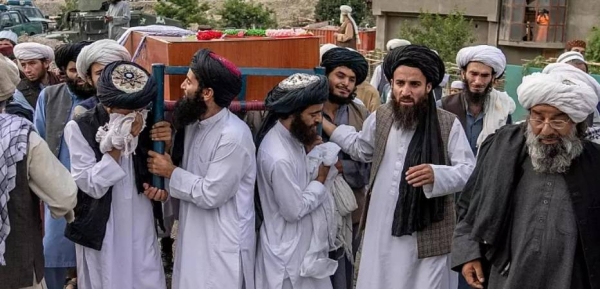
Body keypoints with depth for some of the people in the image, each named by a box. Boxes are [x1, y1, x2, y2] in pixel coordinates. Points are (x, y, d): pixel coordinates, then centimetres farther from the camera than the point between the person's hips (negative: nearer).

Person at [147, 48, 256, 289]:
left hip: (223, 244, -8)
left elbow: (211, 195, -22)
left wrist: (171, 173, -13)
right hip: (194, 235, 8)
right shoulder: (194, 123, 5)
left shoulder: (233, 136, -23)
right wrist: (163, 187, -7)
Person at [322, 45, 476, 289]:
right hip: (382, 231, 4)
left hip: (428, 234, -4)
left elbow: (469, 171, -9)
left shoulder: (449, 124, -10)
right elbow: (361, 149, 24)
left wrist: (435, 174, -28)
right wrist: (325, 125, 21)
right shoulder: (380, 118, 4)